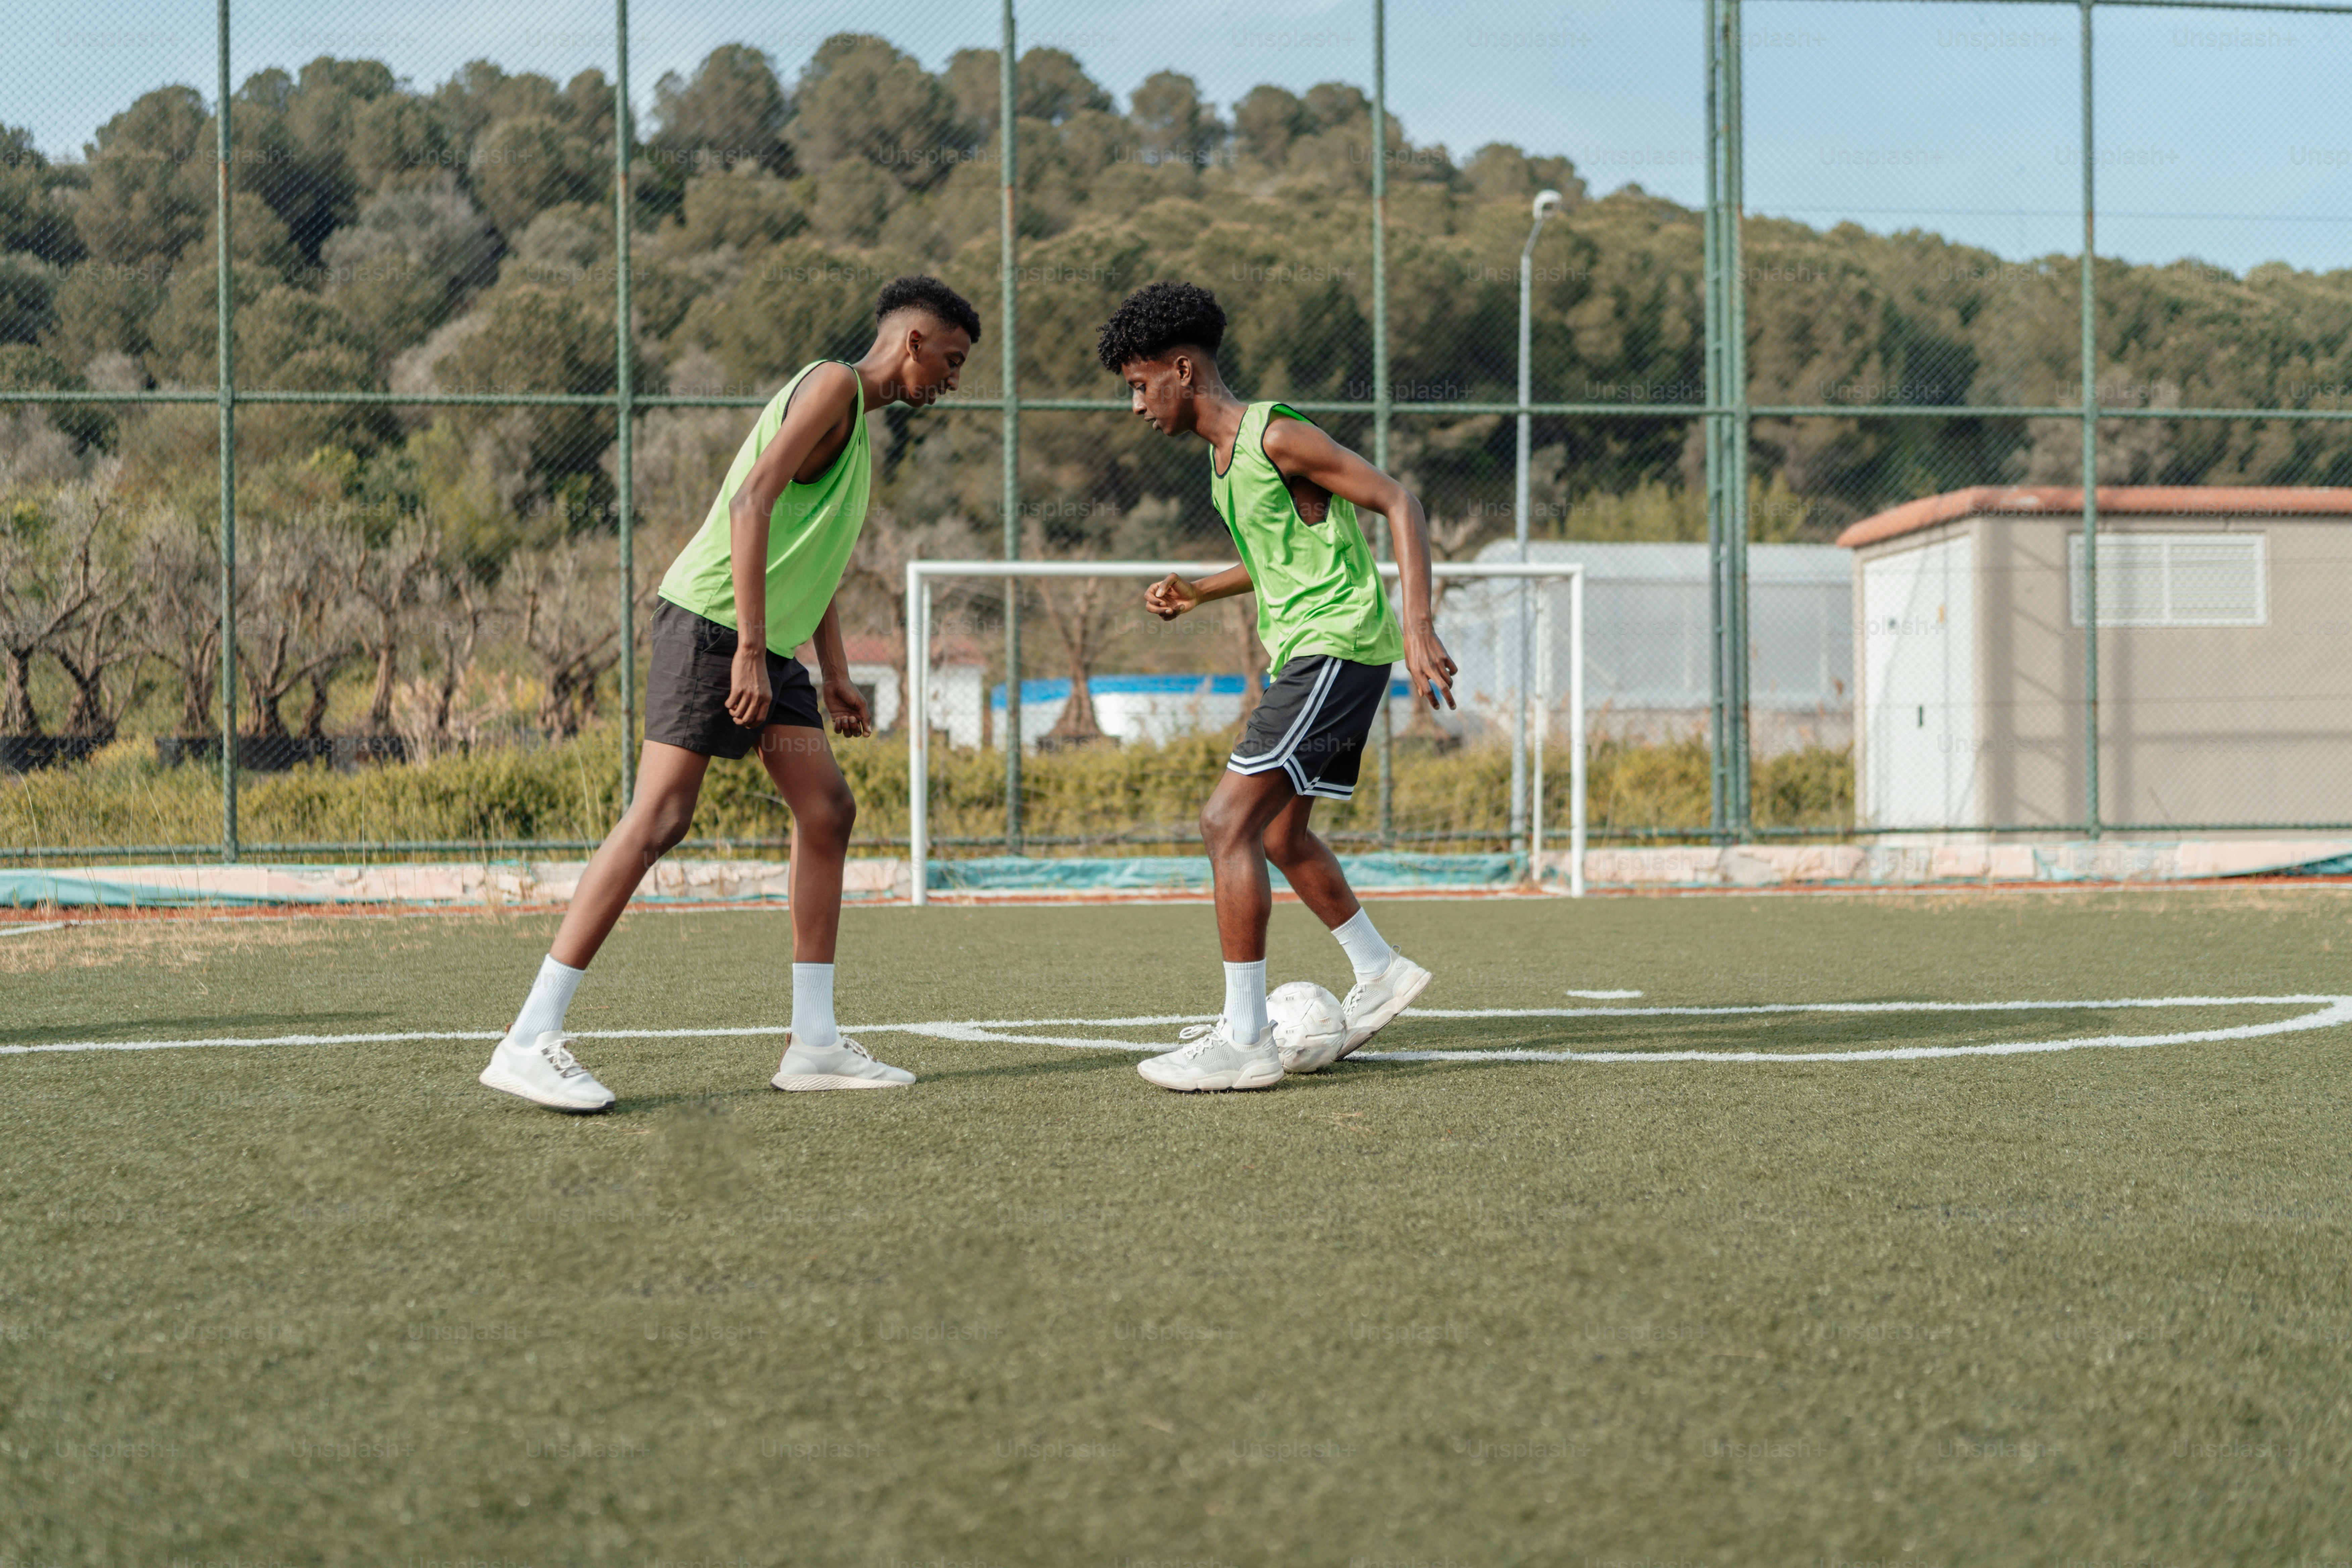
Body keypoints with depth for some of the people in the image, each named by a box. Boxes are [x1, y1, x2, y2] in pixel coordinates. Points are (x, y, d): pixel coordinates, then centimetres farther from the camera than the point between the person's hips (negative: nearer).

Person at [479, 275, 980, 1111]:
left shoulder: (861, 428, 22)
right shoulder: (833, 384, -9)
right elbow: (752, 502, -20)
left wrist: (837, 677, 21)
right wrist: (750, 649, -25)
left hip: (769, 647, 10)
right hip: (712, 622, -10)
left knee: (827, 810, 4)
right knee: (659, 818, -14)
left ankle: (814, 1042, 8)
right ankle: (529, 1041, -15)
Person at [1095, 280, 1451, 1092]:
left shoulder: (1276, 436, -14)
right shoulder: (1223, 453, 15)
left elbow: (1398, 502, -16)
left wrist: (1418, 624, -25)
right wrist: (1198, 592, 16)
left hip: (1337, 644, -10)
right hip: (1307, 651, 10)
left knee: (1228, 820, -15)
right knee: (1279, 831, 18)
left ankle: (1244, 1040, -15)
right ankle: (1380, 973, 32)